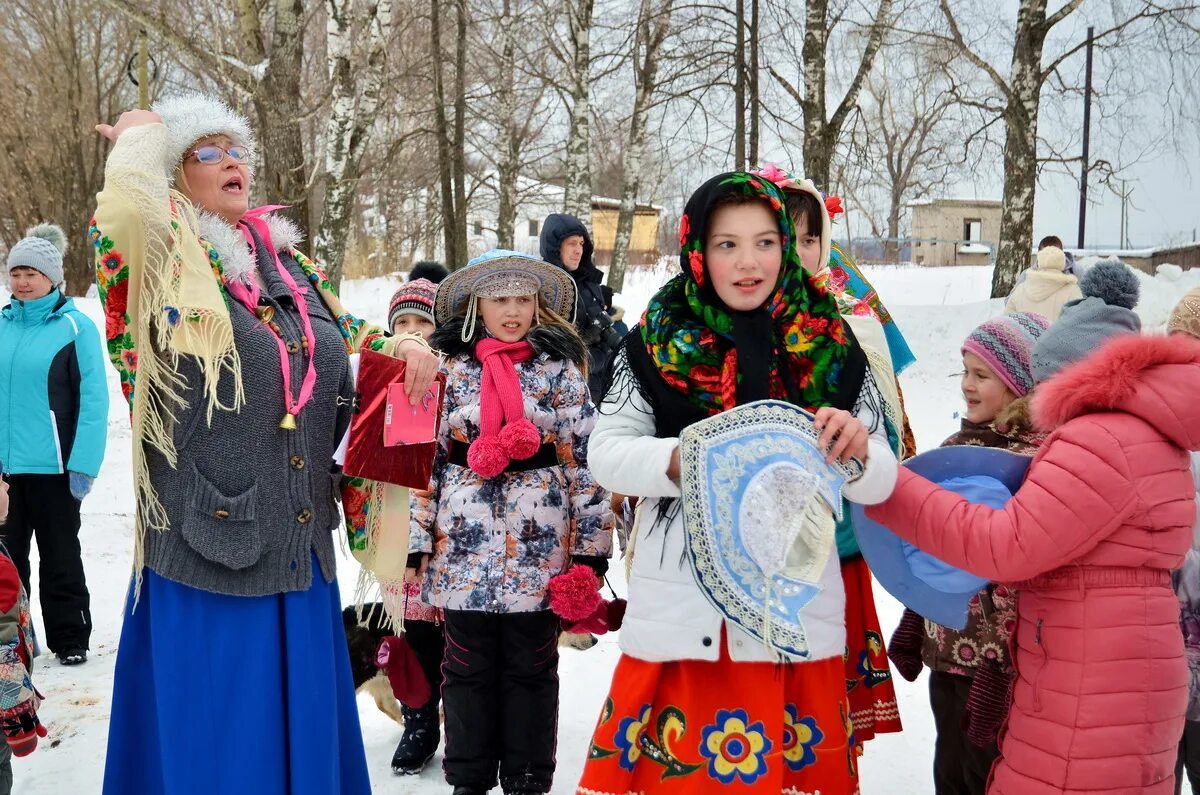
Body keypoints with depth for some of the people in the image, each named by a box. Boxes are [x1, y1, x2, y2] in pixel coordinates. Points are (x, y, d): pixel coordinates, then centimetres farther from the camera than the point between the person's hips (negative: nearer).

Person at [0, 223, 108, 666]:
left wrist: (83, 465, -15)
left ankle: (70, 639, 22)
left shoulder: (75, 327, -8)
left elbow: (93, 400, -10)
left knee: (59, 557, 10)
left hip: (50, 465, -4)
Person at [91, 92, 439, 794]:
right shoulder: (166, 271, -6)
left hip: (301, 553, 6)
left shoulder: (289, 263, 13)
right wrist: (139, 135, -10)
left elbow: (348, 341, 26)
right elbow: (122, 217, -29)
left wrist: (402, 346, 5)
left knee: (303, 733, 15)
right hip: (206, 551, -6)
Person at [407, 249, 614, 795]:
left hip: (539, 546, -1)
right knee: (468, 667, 10)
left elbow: (585, 458, 0)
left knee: (531, 668, 9)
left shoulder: (560, 369, 2)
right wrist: (416, 539, 1)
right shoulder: (450, 368, 5)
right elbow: (423, 455, 5)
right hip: (464, 542, 1)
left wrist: (590, 545, -5)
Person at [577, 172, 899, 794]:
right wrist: (679, 459, -21)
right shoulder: (656, 342, 1)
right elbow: (605, 454, -1)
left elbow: (880, 483, 4)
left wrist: (858, 449, -19)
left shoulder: (831, 348, 3)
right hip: (681, 616, 0)